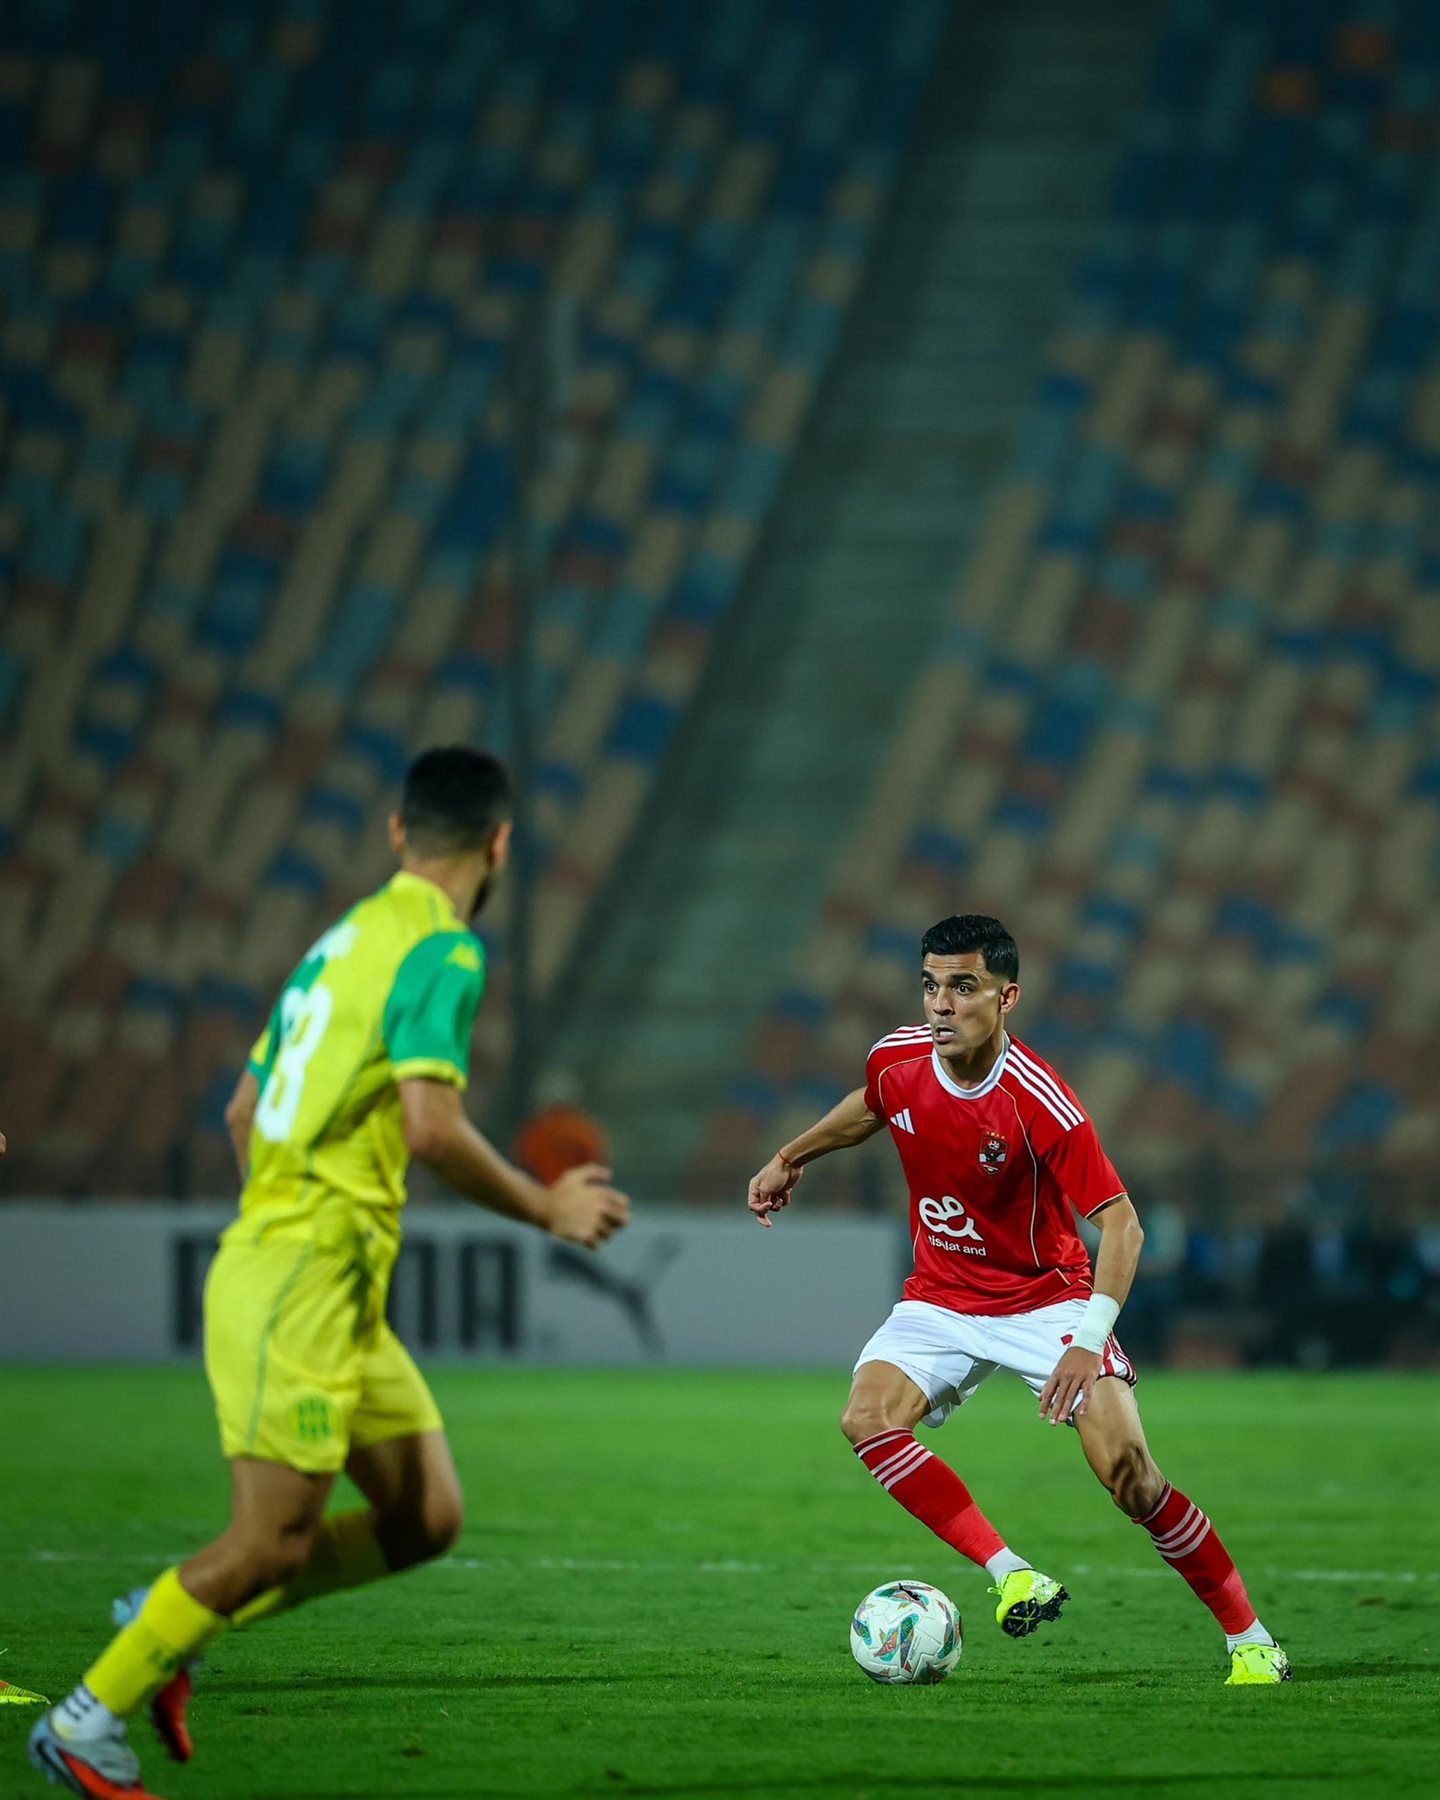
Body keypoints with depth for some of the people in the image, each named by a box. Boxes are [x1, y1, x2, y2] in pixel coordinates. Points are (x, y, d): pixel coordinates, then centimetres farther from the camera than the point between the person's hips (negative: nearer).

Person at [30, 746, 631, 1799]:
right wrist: (545, 1208, -8)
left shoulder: (348, 939, 18)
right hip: (303, 1285, -9)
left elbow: (244, 1110, 24)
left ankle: (173, 1623, 13)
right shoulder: (442, 950, -11)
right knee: (274, 1542, -8)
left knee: (425, 1522, 6)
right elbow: (432, 1127, -22)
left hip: (343, 1298, 9)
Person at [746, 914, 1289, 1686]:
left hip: (1046, 1297, -5)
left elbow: (1120, 1222, -25)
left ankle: (1251, 1641, -2)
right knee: (868, 1418, -24)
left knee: (1126, 1469, -17)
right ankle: (1011, 1575, -20)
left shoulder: (1040, 1104, -26)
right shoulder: (898, 1059, -10)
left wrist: (1090, 1340, -37)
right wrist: (789, 1158, 27)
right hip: (941, 1298, 5)